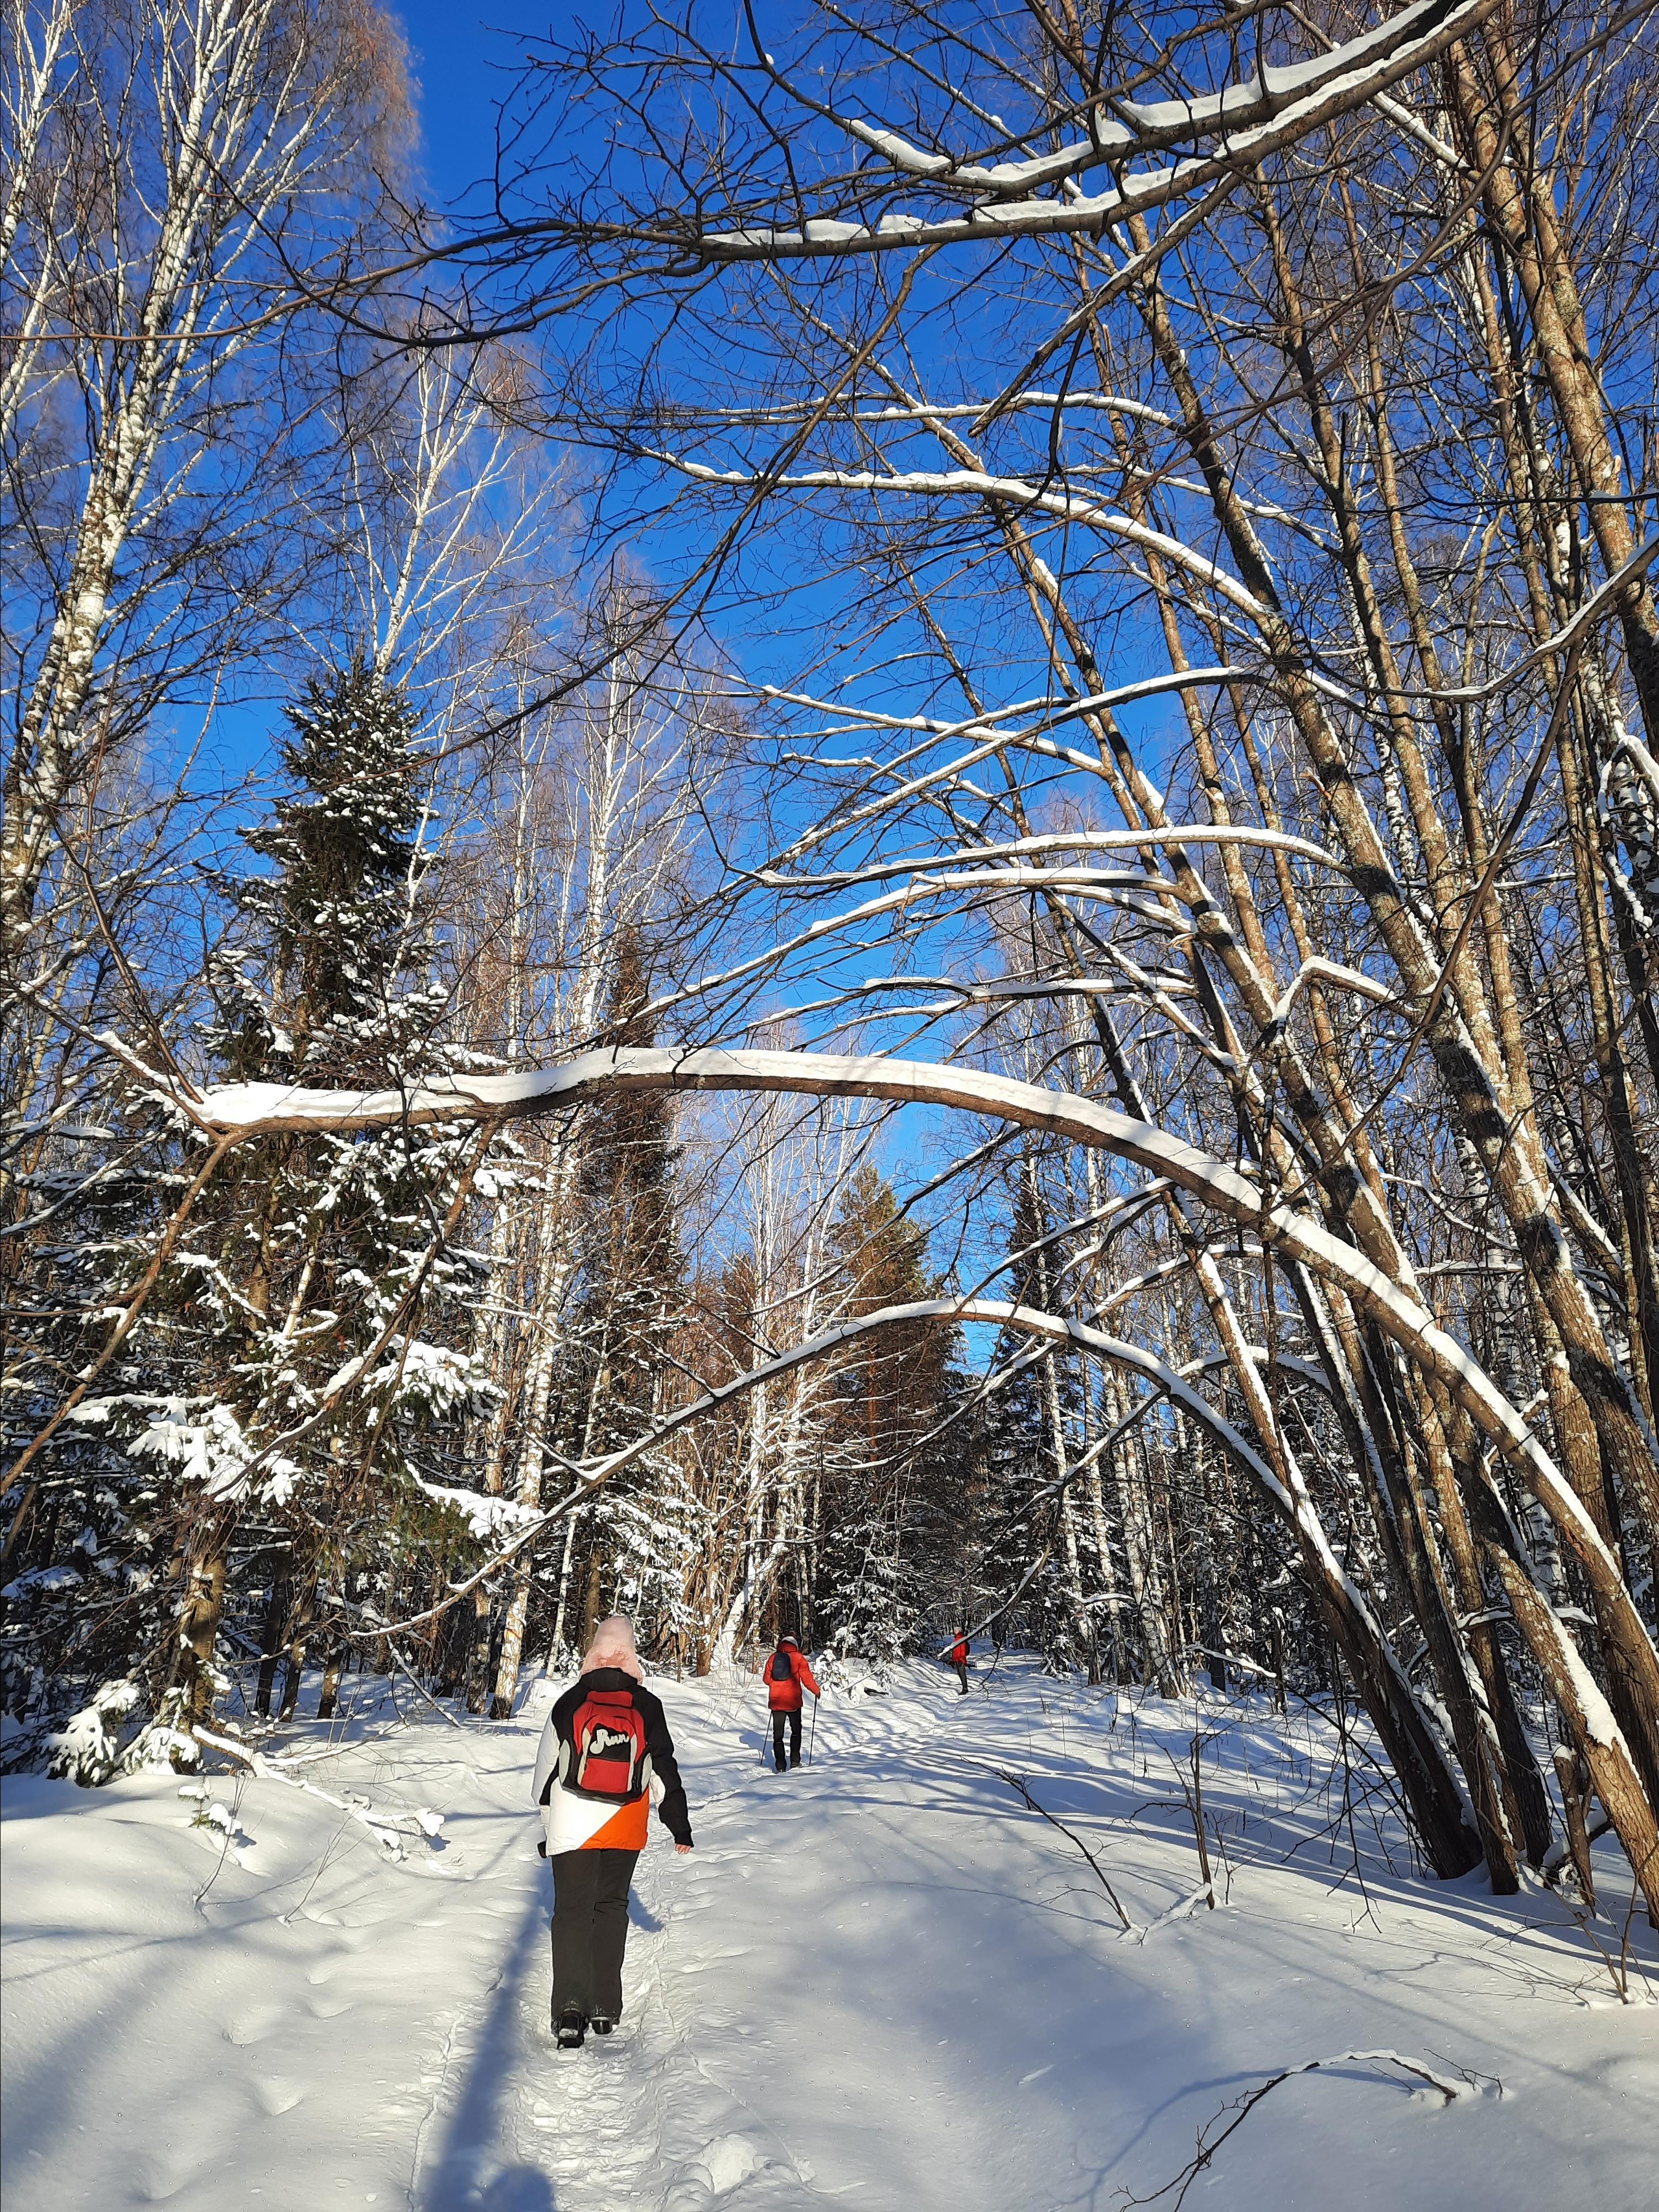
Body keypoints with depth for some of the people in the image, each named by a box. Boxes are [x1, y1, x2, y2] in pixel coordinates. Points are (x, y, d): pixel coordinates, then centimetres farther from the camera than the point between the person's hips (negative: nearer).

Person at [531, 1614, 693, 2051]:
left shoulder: (569, 1704, -4)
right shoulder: (648, 1707, -3)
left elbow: (546, 1769, 1)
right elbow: (665, 1769, 2)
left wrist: (545, 1828, 13)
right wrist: (680, 1825, 11)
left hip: (571, 1827, -1)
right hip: (626, 1829, 1)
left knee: (572, 1910, 5)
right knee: (612, 1907, 16)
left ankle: (570, 2010, -8)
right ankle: (605, 2007, 17)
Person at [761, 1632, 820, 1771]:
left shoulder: (773, 1657, 2)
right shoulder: (798, 1658, -5)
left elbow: (767, 1679, 6)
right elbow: (807, 1679, -6)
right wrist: (816, 1691, 12)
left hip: (776, 1701, 2)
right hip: (793, 1702, -1)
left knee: (778, 1734, 8)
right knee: (796, 1730, 19)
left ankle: (780, 1766, 1)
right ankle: (795, 1761, 10)